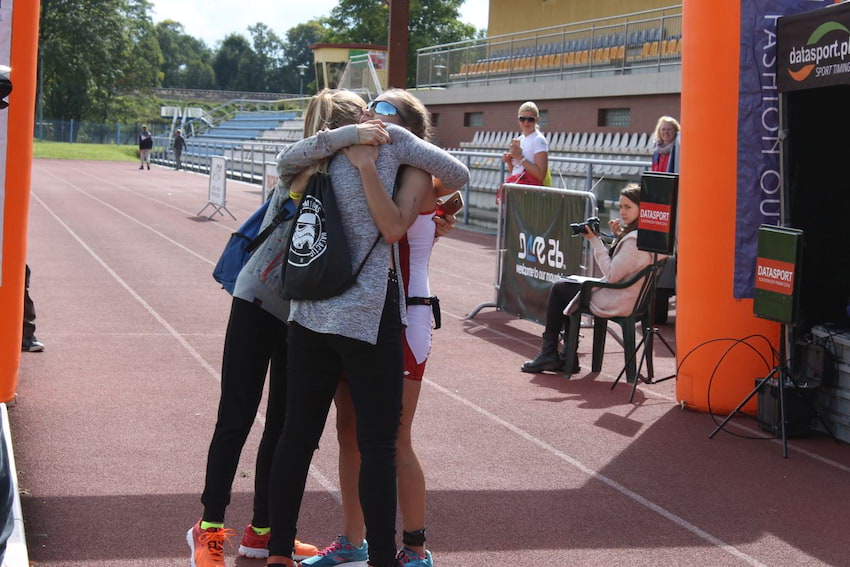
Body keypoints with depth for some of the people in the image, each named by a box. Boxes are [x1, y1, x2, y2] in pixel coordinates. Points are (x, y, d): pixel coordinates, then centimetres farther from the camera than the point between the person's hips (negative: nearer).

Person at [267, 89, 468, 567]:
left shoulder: (319, 166, 14)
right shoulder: (388, 136, 2)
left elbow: (287, 159, -5)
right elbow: (459, 174, 4)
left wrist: (344, 136, 5)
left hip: (312, 313, 5)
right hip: (369, 314, -5)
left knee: (298, 435, 11)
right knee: (378, 446, 0)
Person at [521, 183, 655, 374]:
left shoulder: (634, 239, -26)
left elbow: (612, 275, -25)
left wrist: (595, 241, -18)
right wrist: (617, 236, 2)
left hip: (617, 304, -10)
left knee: (559, 289, 8)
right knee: (564, 288, 24)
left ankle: (548, 354, 18)